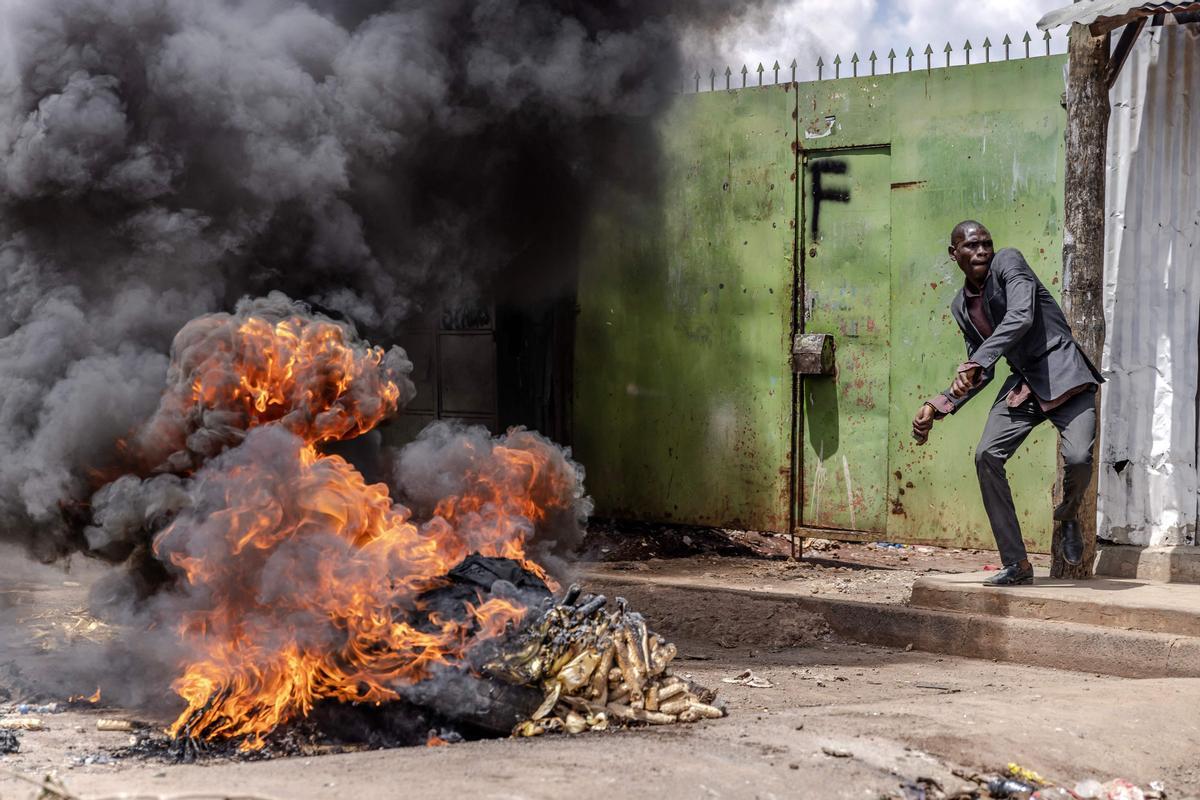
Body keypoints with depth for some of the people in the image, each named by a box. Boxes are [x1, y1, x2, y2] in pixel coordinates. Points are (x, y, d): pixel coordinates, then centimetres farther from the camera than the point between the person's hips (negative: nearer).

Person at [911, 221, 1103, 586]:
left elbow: (1021, 317, -24)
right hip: (1023, 383, 6)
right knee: (987, 454, -14)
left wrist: (974, 365, -32)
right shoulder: (961, 306, 13)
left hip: (1063, 374, -6)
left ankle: (1069, 515, 12)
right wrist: (936, 406, 6)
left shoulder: (1008, 262, -6)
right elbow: (981, 373, 19)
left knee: (1077, 457, -26)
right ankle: (1016, 564, -7)